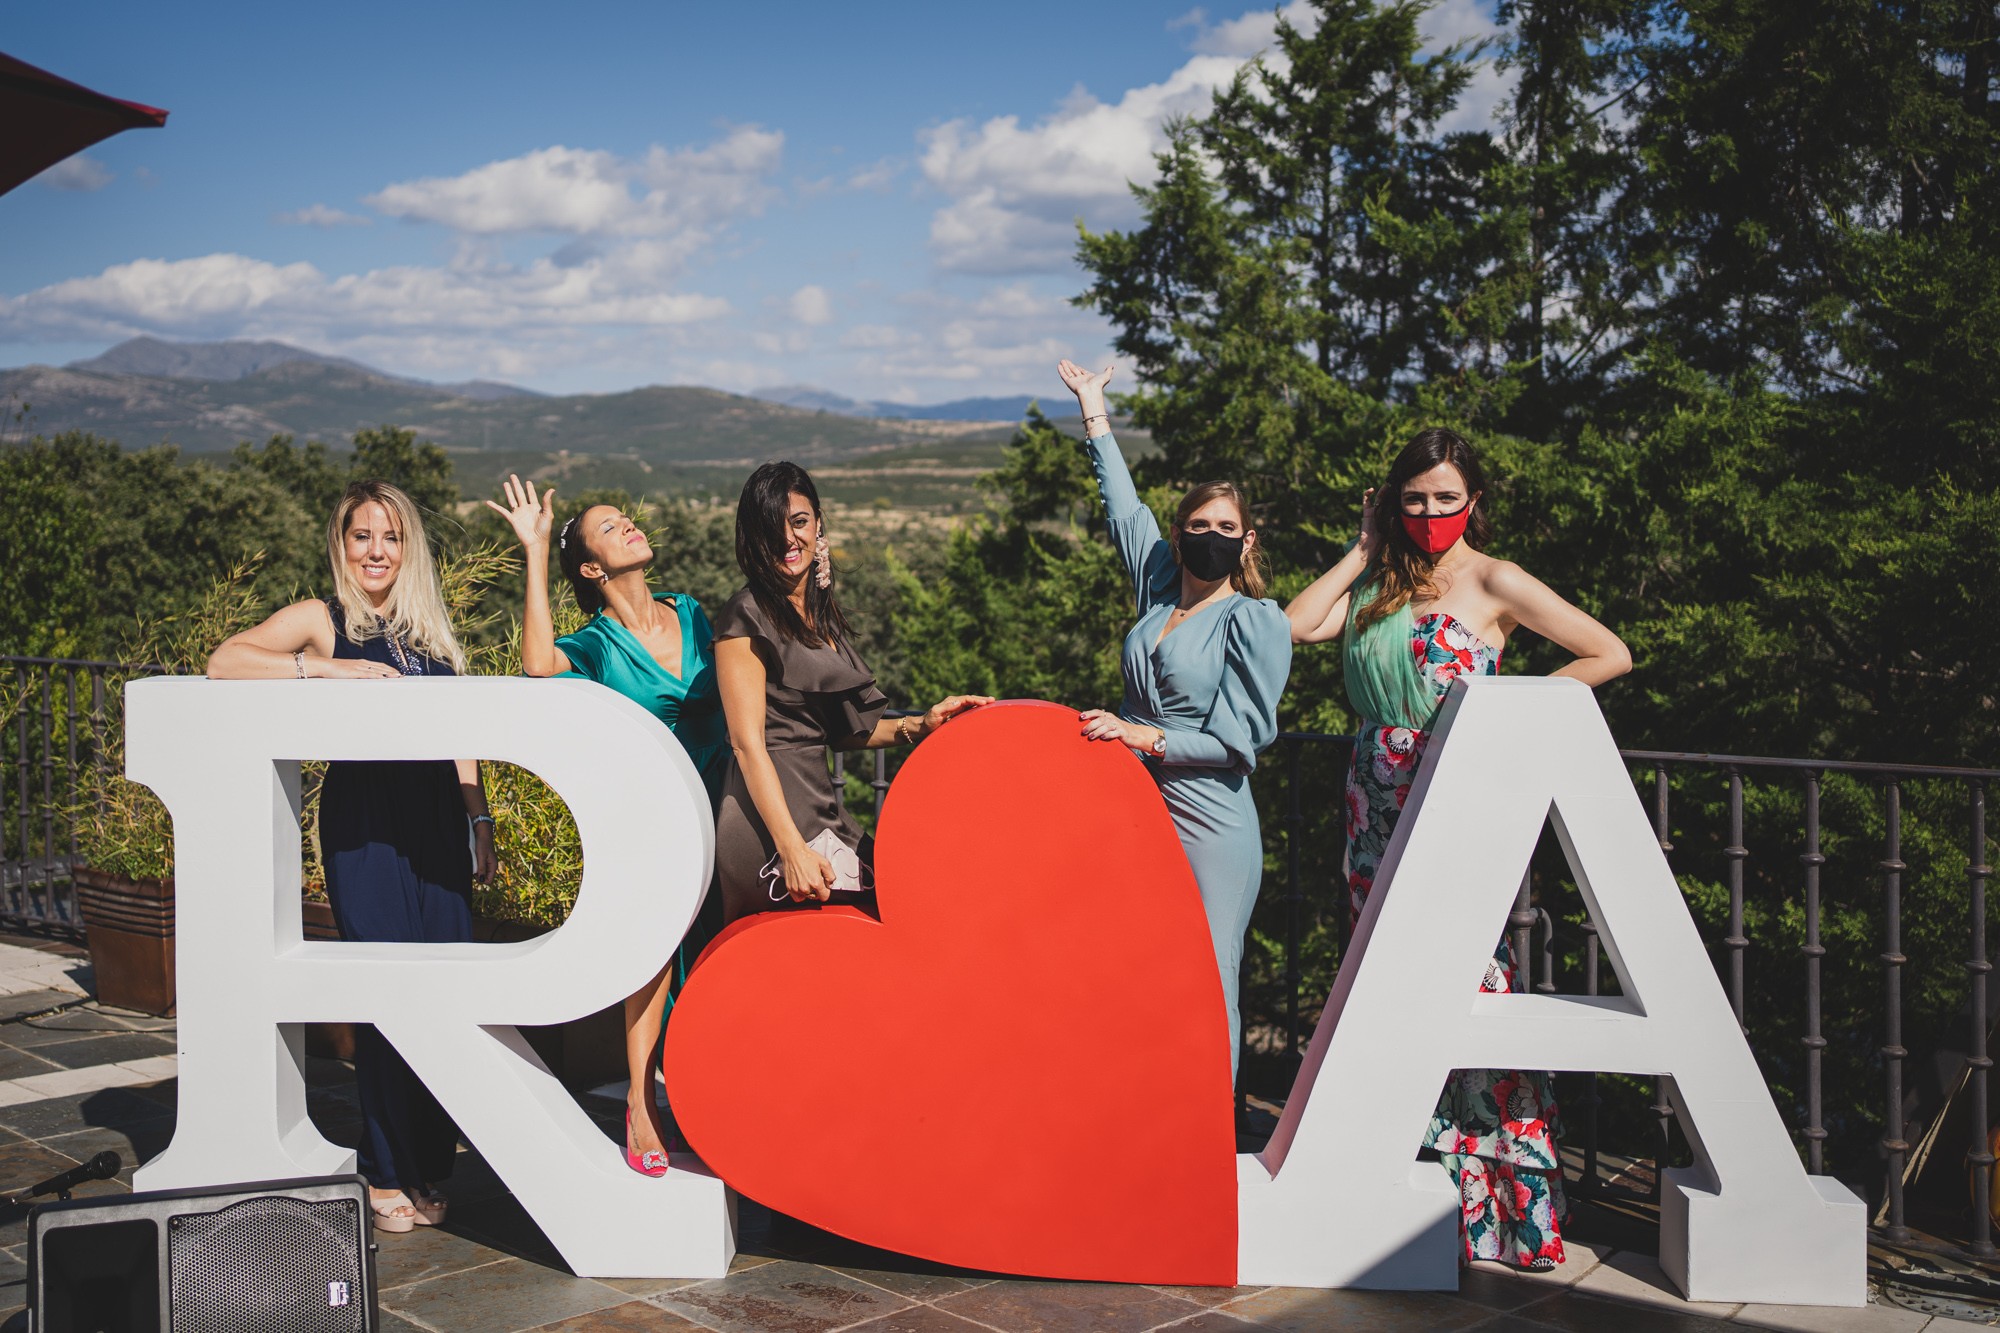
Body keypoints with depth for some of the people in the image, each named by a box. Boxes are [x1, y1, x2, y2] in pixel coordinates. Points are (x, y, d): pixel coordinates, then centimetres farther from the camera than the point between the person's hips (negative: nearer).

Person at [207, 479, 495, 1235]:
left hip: (435, 818, 5)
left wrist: (479, 821, 14)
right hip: (362, 822, -5)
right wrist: (327, 669, -18)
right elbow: (224, 662, -10)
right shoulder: (322, 622, 4)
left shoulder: (431, 632, 19)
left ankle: (429, 1165, 11)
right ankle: (387, 1175, 2)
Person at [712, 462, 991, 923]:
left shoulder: (822, 613, 16)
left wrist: (919, 726, 5)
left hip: (816, 805, 8)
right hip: (770, 820, -8)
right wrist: (793, 850, -23)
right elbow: (748, 743, -15)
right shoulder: (747, 616, -9)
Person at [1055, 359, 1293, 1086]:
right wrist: (1094, 411, 32)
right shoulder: (1160, 593, 12)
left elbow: (1237, 740, -9)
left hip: (1209, 828, -6)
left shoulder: (1257, 622, -4)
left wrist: (1145, 736, -17)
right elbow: (1125, 508, 25)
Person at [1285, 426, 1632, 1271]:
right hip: (1379, 800, 5)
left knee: (1468, 976, -9)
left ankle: (1498, 1193, -1)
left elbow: (1610, 654, -2)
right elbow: (1296, 626, 0)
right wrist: (1363, 551, 6)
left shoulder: (1494, 583, -1)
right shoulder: (1377, 585, 14)